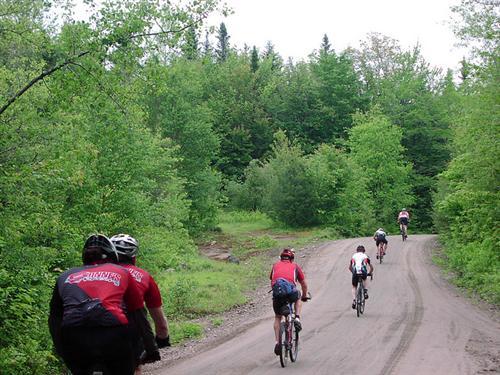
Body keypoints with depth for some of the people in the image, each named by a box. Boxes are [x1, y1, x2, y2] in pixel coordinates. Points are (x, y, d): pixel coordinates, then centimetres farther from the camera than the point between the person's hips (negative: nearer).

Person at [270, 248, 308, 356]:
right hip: (290, 290, -1)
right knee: (298, 298, 36)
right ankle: (297, 319, 16)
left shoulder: (276, 265, 30)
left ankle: (277, 342, 11)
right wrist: (304, 296, 52)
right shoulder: (295, 266, 27)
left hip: (276, 291, 1)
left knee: (277, 317, 21)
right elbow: (304, 284, 35)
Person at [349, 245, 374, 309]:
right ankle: (365, 291, 21)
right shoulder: (365, 256, 22)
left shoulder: (353, 256, 25)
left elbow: (350, 267, 30)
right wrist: (370, 273, 42)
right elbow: (371, 267, 24)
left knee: (354, 287, 19)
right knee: (365, 279, 37)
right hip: (363, 272, 0)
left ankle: (354, 301, 3)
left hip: (355, 273, 0)